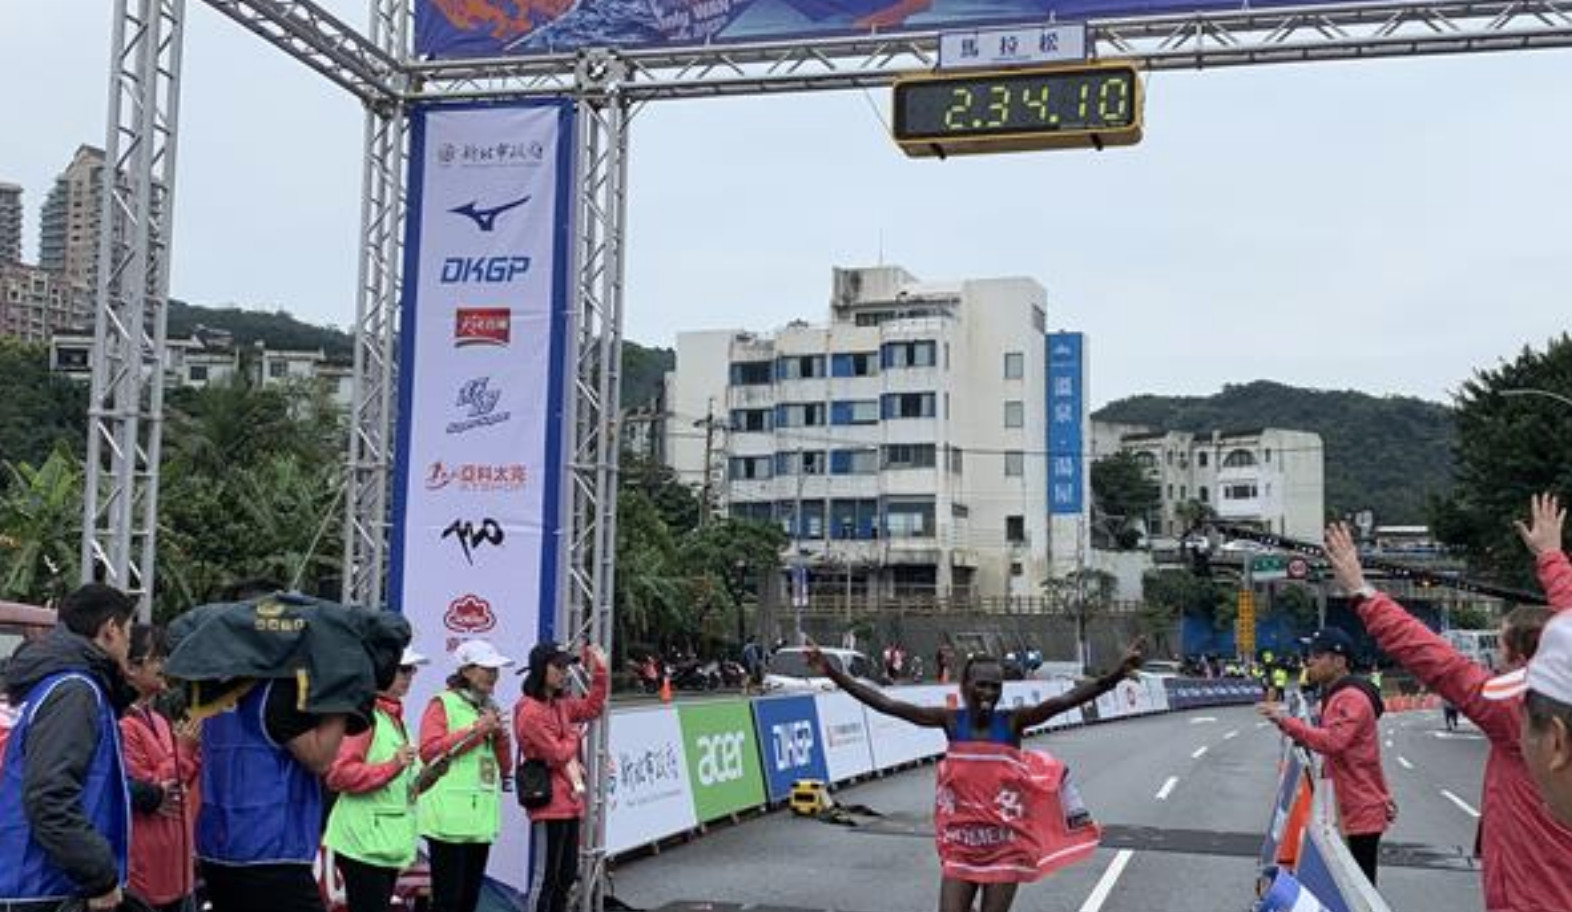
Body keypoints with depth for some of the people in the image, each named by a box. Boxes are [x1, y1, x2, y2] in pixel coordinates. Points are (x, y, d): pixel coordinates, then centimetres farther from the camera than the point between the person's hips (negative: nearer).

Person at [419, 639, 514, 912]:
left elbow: (504, 764, 19)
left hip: (482, 818, 7)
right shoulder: (443, 703, -4)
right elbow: (429, 751, -16)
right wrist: (475, 730, -16)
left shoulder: (490, 708, 18)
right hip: (450, 819, -7)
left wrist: (500, 734, 0)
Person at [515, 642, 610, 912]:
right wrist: (575, 736, 2)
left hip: (570, 802, 9)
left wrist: (599, 670, 11)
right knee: (546, 877, -2)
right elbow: (557, 754, -17)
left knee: (567, 875, 16)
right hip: (549, 805, -9)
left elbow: (593, 707, 21)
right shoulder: (531, 711, -16)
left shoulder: (561, 704, 10)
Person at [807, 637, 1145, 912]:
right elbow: (886, 704, -9)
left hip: (1005, 849, -1)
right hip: (961, 849, 1)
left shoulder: (1013, 722, -9)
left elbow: (1068, 700, -22)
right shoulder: (951, 720, -5)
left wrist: (1117, 674, -35)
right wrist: (832, 673, -15)